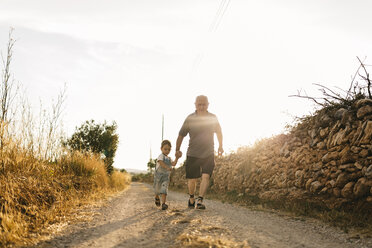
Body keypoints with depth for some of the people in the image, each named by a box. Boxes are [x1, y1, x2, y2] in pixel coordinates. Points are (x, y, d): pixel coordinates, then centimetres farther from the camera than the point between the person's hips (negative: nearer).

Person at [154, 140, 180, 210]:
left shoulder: (169, 158, 11)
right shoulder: (161, 156, -10)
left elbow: (173, 164, -2)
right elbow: (161, 162, -29)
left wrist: (176, 158, -15)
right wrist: (167, 167, -43)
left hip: (166, 176, 4)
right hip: (158, 175, -3)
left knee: (164, 190, -11)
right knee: (157, 189, 12)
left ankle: (163, 203, -16)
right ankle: (157, 198, 42)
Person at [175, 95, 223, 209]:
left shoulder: (213, 118, 0)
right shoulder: (190, 119, -7)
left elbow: (219, 132, 19)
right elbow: (181, 135, 2)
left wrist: (220, 146, 21)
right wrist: (177, 150, -2)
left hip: (208, 154, 1)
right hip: (193, 154, -1)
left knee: (206, 176, -16)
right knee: (192, 179, 6)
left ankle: (200, 200, -20)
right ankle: (191, 198, 31)